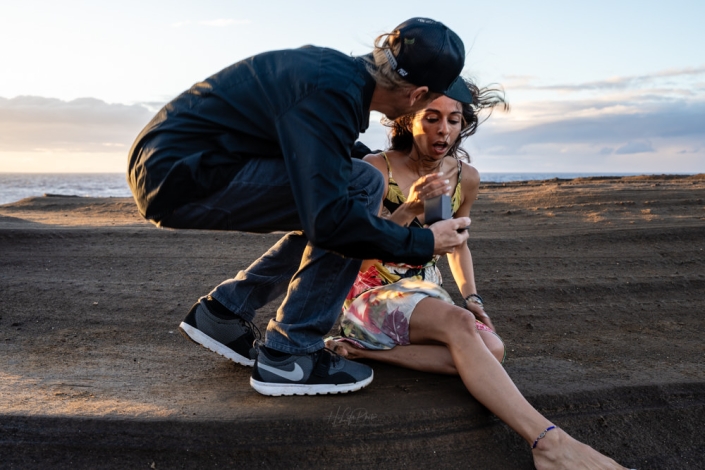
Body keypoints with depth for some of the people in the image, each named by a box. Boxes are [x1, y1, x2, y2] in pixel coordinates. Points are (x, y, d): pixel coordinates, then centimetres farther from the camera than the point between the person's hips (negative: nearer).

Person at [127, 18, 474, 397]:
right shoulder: (330, 95, -24)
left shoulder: (340, 69, 4)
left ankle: (221, 312, 18)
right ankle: (287, 356, -8)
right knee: (361, 186, -16)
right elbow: (329, 219, -28)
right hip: (175, 177, -9)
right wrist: (424, 243, -16)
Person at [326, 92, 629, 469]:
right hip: (372, 294, -5)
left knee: (491, 348, -25)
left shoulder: (466, 178, 3)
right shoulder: (377, 169, -12)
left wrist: (471, 297, 3)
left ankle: (367, 351, -19)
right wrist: (409, 208, -32)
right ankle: (546, 440, -37)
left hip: (424, 292, 5)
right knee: (458, 323, -34)